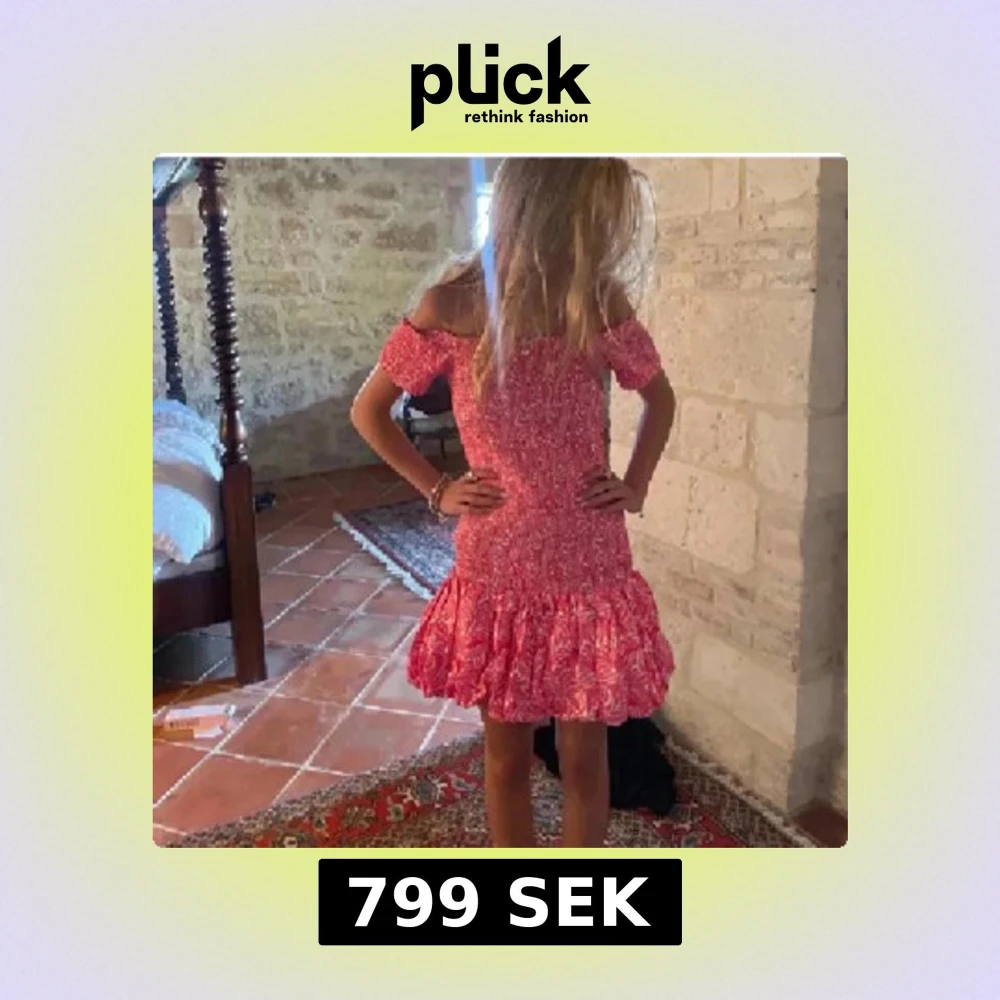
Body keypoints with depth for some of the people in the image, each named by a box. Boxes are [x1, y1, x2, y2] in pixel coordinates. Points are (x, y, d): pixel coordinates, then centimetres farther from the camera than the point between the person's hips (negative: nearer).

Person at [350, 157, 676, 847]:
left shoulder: (603, 306, -6)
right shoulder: (455, 306, -10)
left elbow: (660, 397, 13)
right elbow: (369, 410, 3)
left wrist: (636, 485, 2)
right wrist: (437, 490, -2)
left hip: (589, 571, 1)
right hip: (499, 573, 0)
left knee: (584, 756, 13)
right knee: (508, 754, 16)